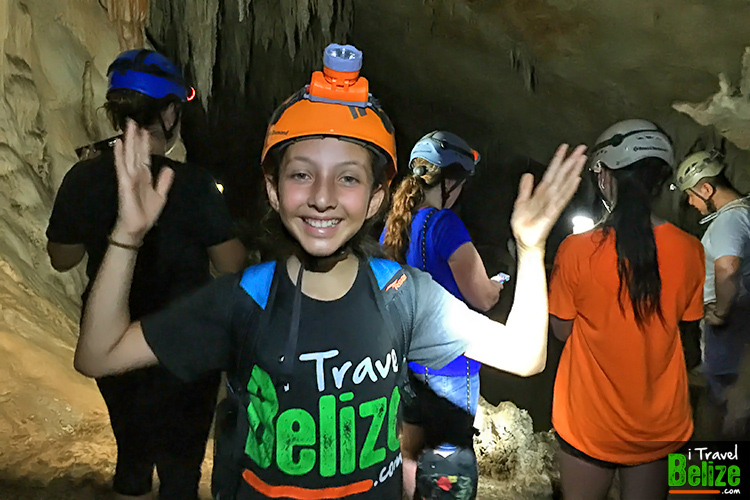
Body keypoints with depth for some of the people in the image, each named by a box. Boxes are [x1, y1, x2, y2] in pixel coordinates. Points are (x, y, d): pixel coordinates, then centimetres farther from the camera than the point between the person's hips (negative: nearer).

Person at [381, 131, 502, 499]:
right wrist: (496, 285, 3)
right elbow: (483, 299, -19)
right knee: (450, 461, 8)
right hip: (449, 364, -7)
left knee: (409, 452, 20)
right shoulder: (443, 223, -19)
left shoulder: (393, 225, 4)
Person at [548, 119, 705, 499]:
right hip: (660, 425, 3)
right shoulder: (689, 251, -10)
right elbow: (689, 322, 5)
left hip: (591, 425, -2)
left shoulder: (577, 251, -20)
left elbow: (561, 330, -9)